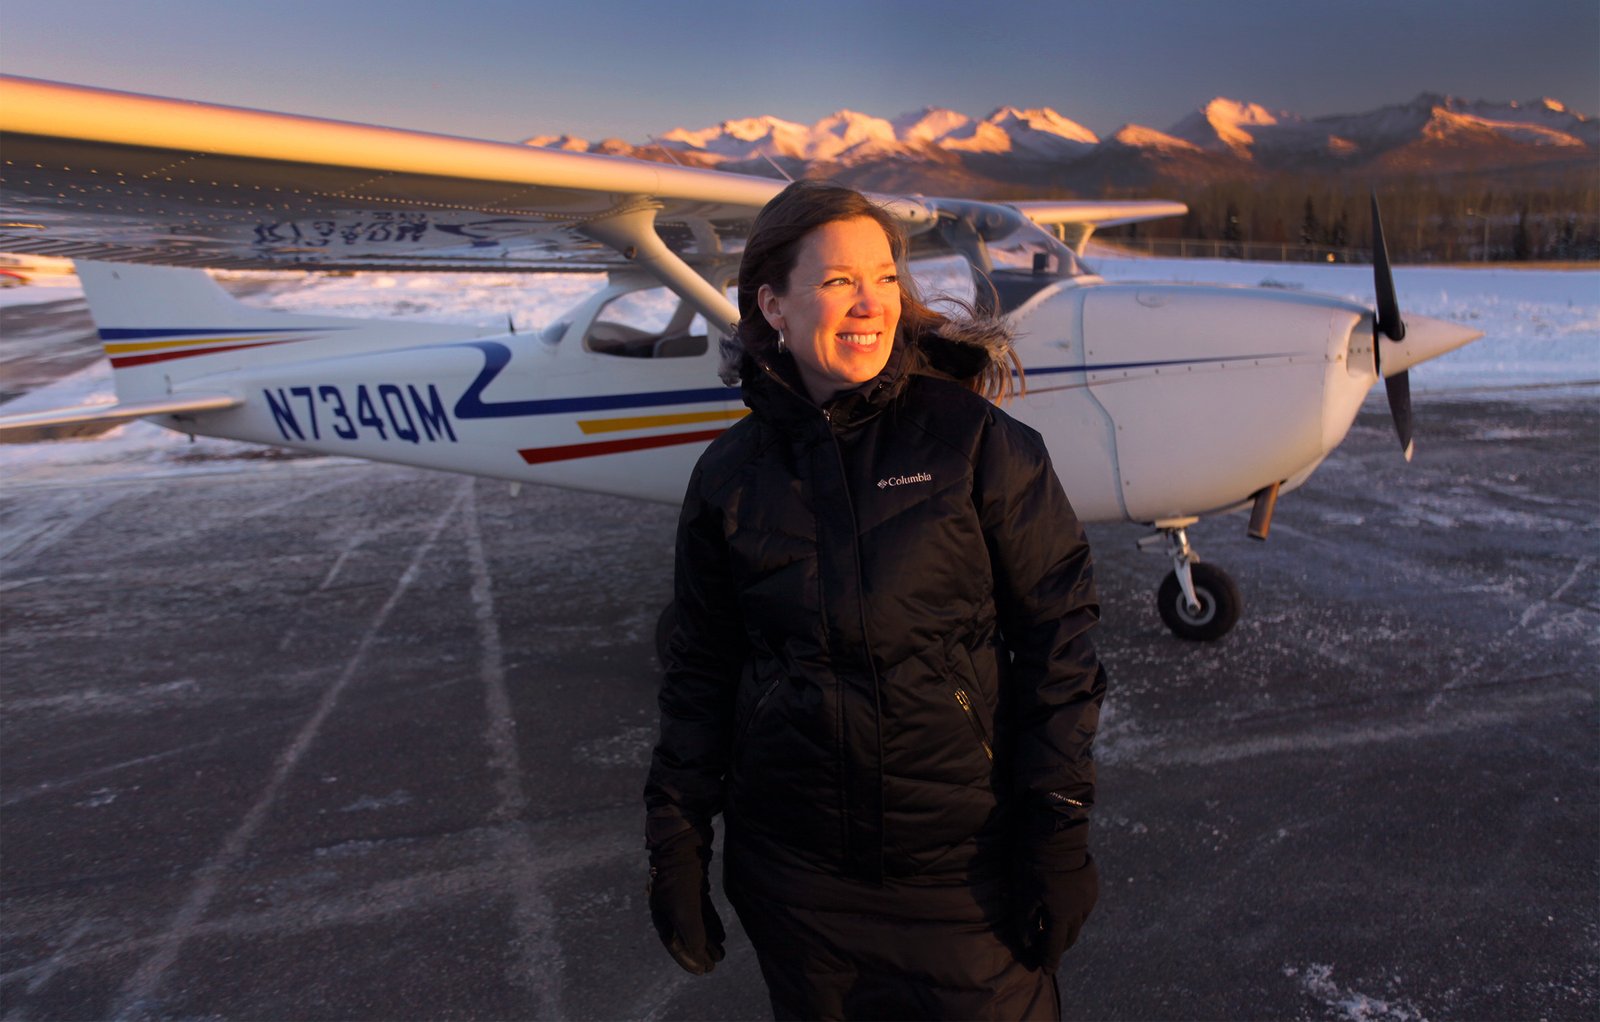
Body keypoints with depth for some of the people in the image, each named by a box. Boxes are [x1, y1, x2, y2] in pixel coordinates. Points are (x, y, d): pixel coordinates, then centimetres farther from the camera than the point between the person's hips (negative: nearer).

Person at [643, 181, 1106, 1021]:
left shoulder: (973, 439, -8)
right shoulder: (730, 477, -1)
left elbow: (1058, 629, -6)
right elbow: (702, 672, 6)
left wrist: (1059, 827, -9)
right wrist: (676, 843, 6)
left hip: (965, 859, -2)